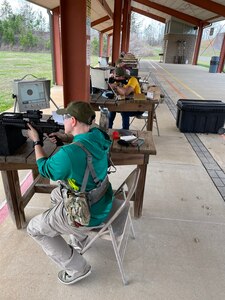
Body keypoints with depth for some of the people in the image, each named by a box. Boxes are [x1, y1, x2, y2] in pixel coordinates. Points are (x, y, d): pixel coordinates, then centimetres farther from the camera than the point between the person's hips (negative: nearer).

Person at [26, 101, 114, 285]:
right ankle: (81, 238, 40)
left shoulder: (68, 153, -32)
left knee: (34, 229, 13)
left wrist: (36, 142, 1)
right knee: (56, 195, 31)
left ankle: (77, 268, 19)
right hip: (103, 201, 8)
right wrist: (66, 138, 0)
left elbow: (46, 170, -10)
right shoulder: (99, 135, -11)